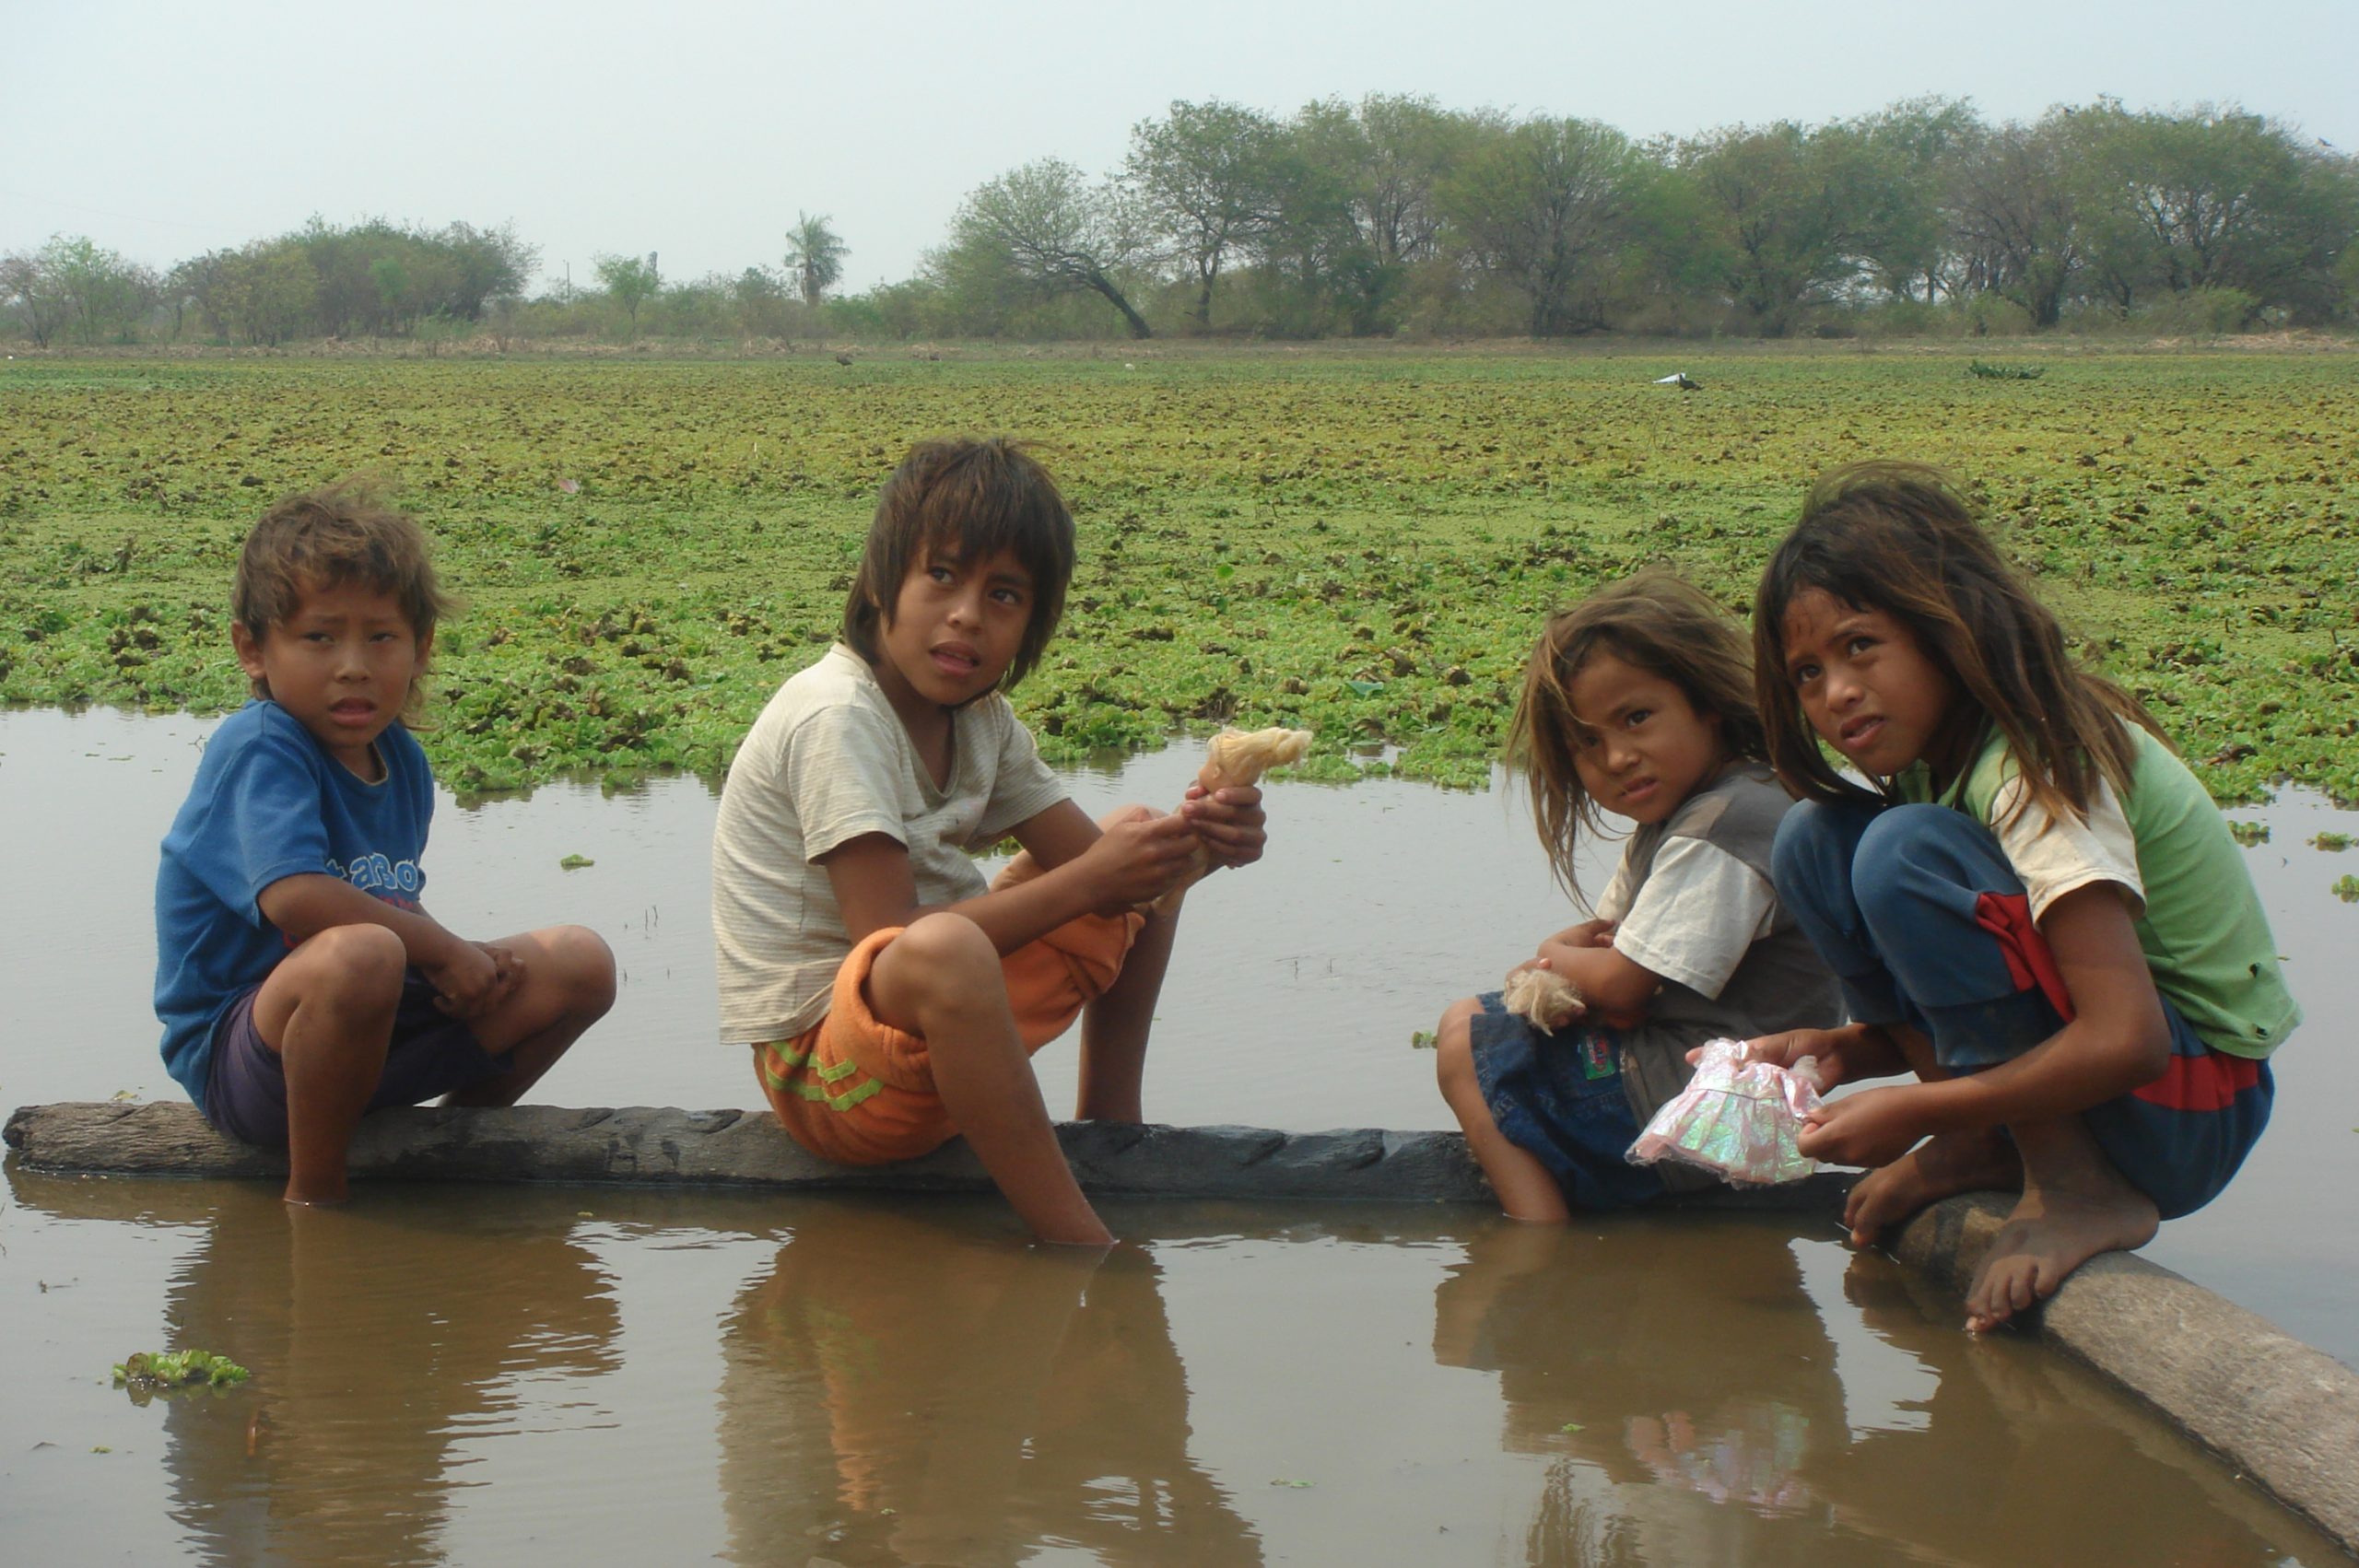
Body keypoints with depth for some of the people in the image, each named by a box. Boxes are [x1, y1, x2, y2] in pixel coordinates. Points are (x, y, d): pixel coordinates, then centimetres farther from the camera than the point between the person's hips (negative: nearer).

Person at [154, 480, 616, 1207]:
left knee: (580, 963, -1)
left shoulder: (402, 760, 7)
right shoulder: (258, 749, -19)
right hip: (238, 1056, -8)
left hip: (375, 1036, 8)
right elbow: (295, 895, -33)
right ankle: (312, 1193, -19)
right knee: (359, 953, -40)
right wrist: (447, 952, -20)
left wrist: (474, 964, -5)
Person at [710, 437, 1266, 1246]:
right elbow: (893, 940, -28)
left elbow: (1085, 852, 4)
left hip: (934, 1026, 9)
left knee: (1142, 853, 16)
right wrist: (1090, 881, -28)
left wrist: (1198, 837, -18)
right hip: (820, 1071, -9)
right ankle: (1088, 1260, -32)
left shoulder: (981, 718, 6)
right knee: (944, 953, -43)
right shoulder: (836, 721, -21)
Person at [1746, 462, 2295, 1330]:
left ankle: (2078, 1191, -18)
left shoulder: (2034, 768, -23)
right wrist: (1842, 1048, -8)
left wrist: (1913, 1110, -27)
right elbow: (1962, 1014, 11)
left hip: (2194, 1106, -9)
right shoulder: (1934, 756, 3)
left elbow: (2126, 1039, -32)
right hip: (2073, 1058, 9)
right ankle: (1980, 1147, 2)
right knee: (1817, 839, -1)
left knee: (1905, 853, -27)